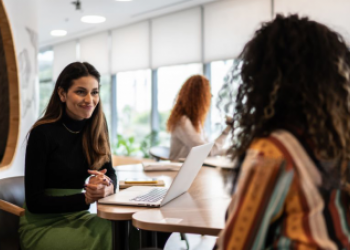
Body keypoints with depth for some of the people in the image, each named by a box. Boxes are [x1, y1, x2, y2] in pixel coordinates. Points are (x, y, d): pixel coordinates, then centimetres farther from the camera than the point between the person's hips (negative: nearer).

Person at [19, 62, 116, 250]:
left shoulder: (96, 127, 1)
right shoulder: (43, 133, -15)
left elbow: (109, 174, 5)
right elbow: (34, 201, -15)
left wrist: (106, 187, -19)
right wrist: (86, 198, -24)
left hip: (78, 216, 5)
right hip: (42, 225, -5)